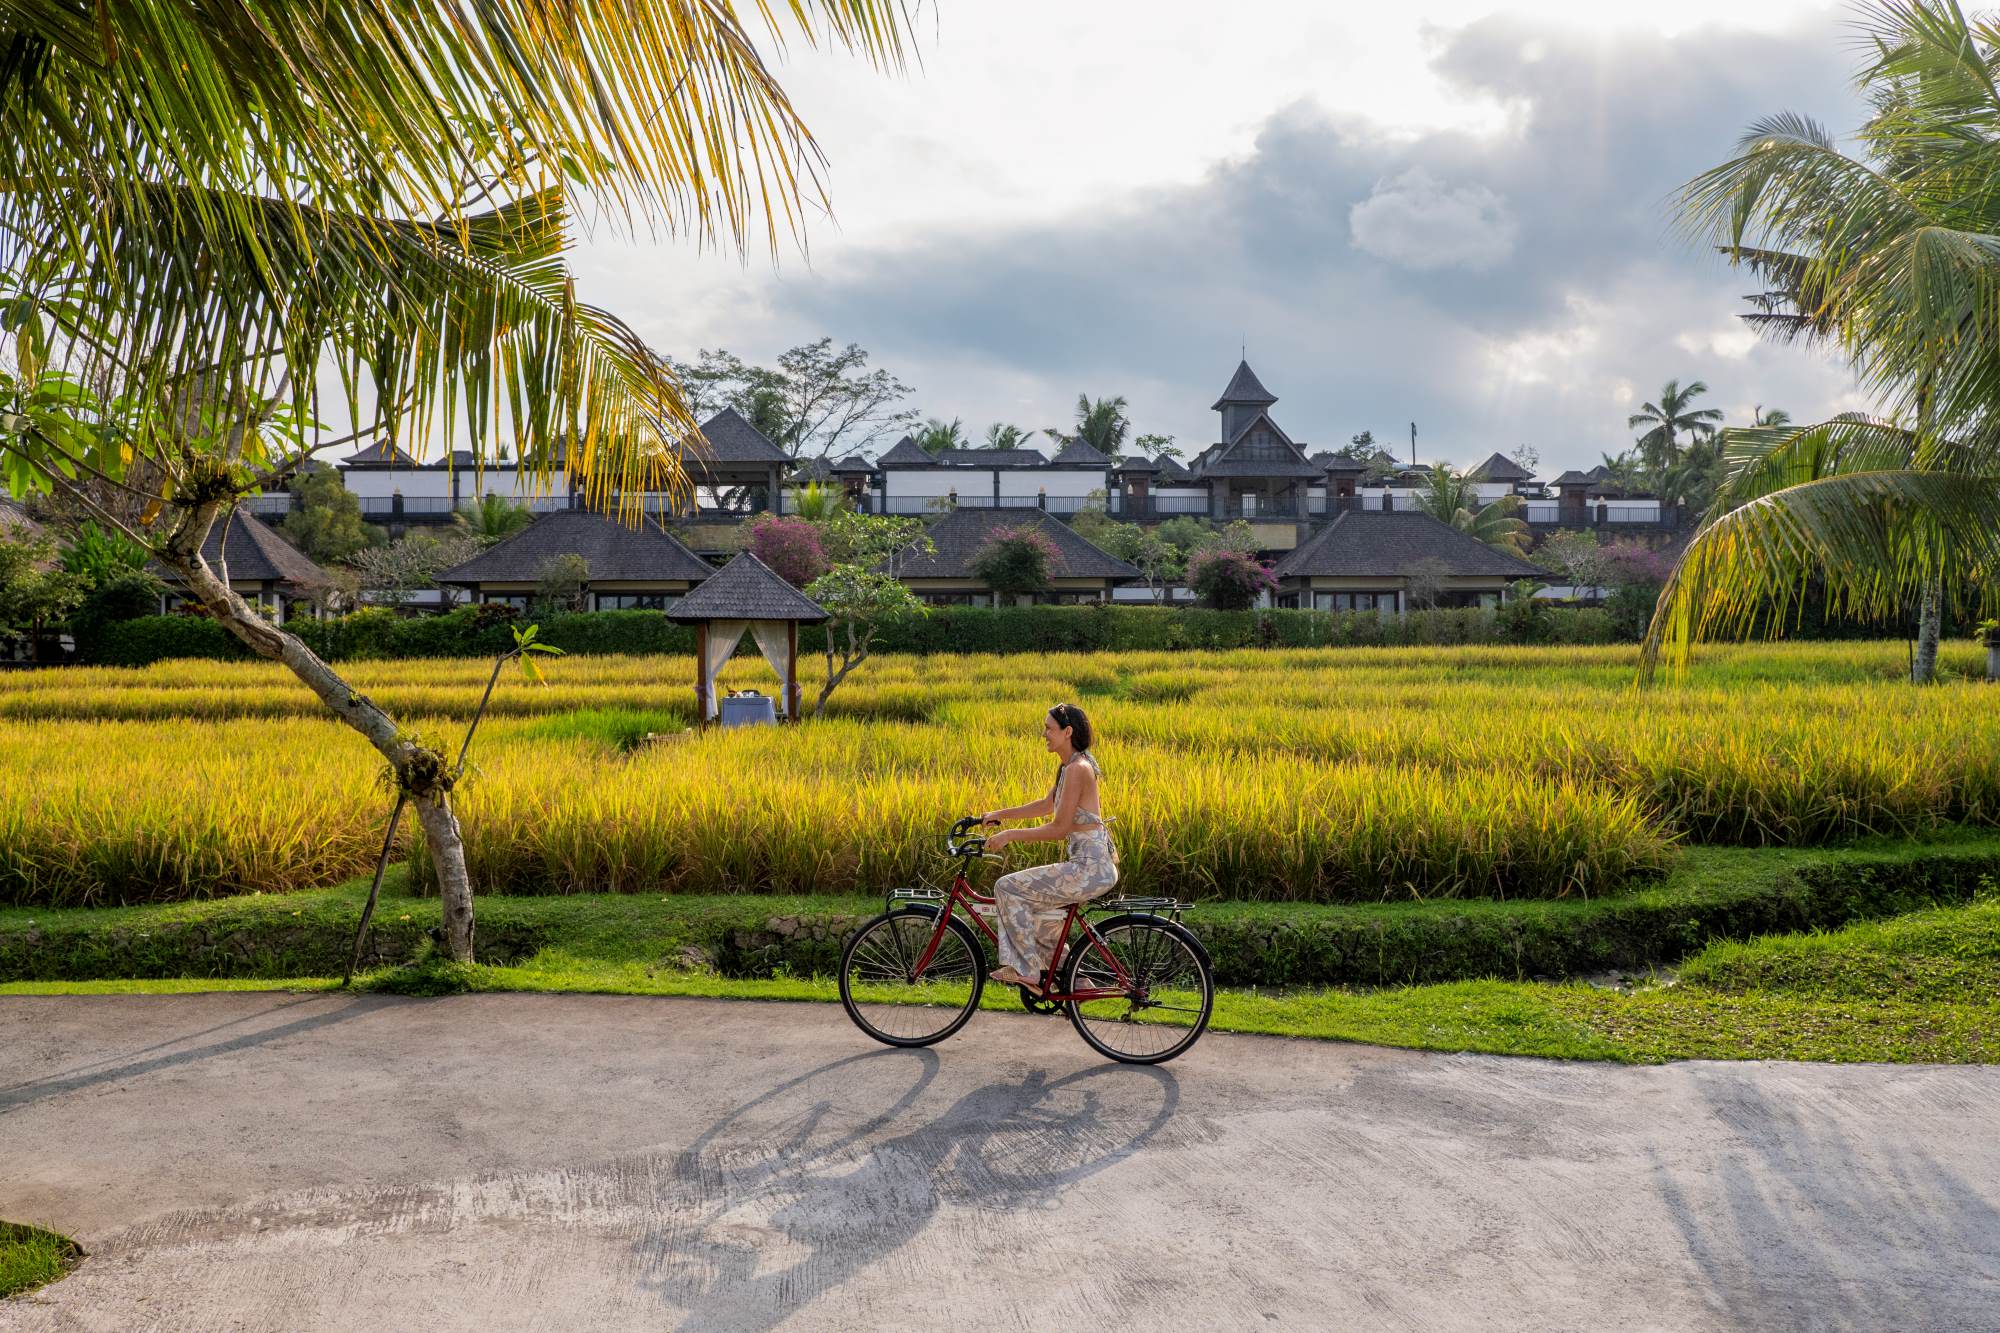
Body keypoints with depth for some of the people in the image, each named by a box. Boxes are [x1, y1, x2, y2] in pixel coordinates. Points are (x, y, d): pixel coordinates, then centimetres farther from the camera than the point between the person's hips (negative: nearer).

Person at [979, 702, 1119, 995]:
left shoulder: (1077, 769, -18)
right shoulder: (1069, 765, 12)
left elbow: (1059, 828, -19)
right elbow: (1047, 805, 26)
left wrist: (1010, 835, -12)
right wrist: (1000, 814, 24)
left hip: (1090, 868, -10)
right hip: (1093, 865, 10)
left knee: (1008, 888, -8)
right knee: (1033, 905, 24)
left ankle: (1026, 971, -3)